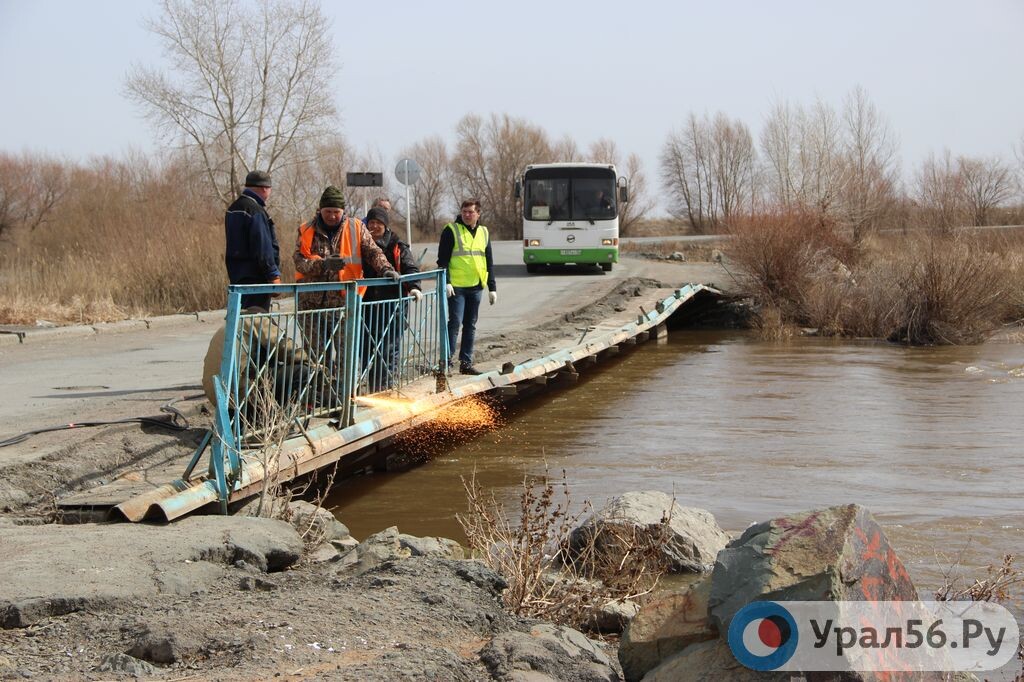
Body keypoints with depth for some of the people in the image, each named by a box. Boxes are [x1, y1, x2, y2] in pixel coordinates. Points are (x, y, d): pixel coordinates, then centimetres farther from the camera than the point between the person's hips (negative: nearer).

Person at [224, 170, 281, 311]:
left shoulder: (233, 209, 16)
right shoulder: (256, 211, -15)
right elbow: (263, 248, -20)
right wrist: (273, 275, -16)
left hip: (236, 275, 10)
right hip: (255, 277, -10)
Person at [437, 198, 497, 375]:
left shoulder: (484, 233, 12)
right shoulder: (451, 230, -4)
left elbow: (489, 262, 17)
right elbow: (442, 259, -7)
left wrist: (492, 288, 12)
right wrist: (445, 282, -17)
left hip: (476, 287, 5)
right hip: (456, 287, -5)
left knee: (471, 326, 8)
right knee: (455, 322, -11)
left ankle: (466, 362, 13)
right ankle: (447, 359, -6)